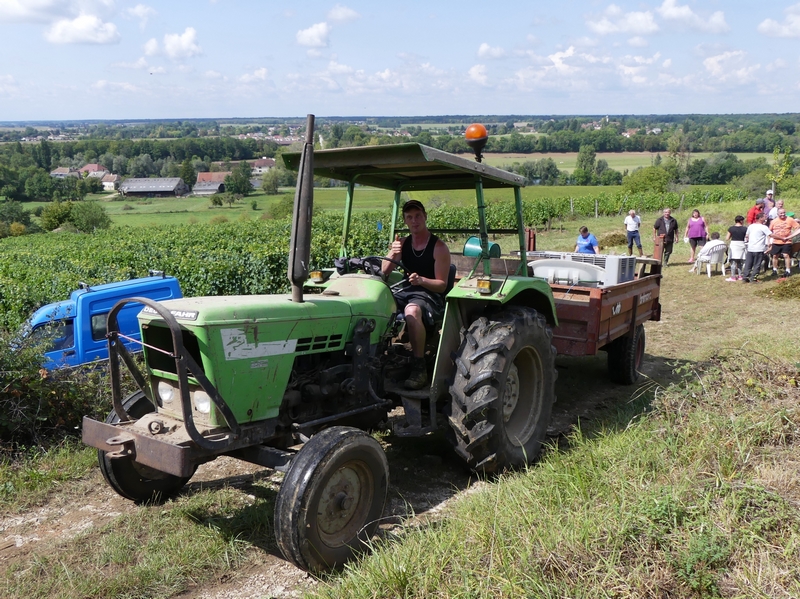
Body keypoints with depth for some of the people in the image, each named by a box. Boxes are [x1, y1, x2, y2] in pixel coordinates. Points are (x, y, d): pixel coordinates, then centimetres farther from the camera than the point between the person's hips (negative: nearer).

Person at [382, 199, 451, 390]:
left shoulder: (439, 247, -6)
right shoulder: (403, 244, 11)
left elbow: (442, 285, -8)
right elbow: (384, 272, 1)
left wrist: (421, 280, -28)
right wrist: (391, 254, -18)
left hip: (431, 295, -5)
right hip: (407, 292, 5)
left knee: (412, 311, -40)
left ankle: (420, 368, -30)